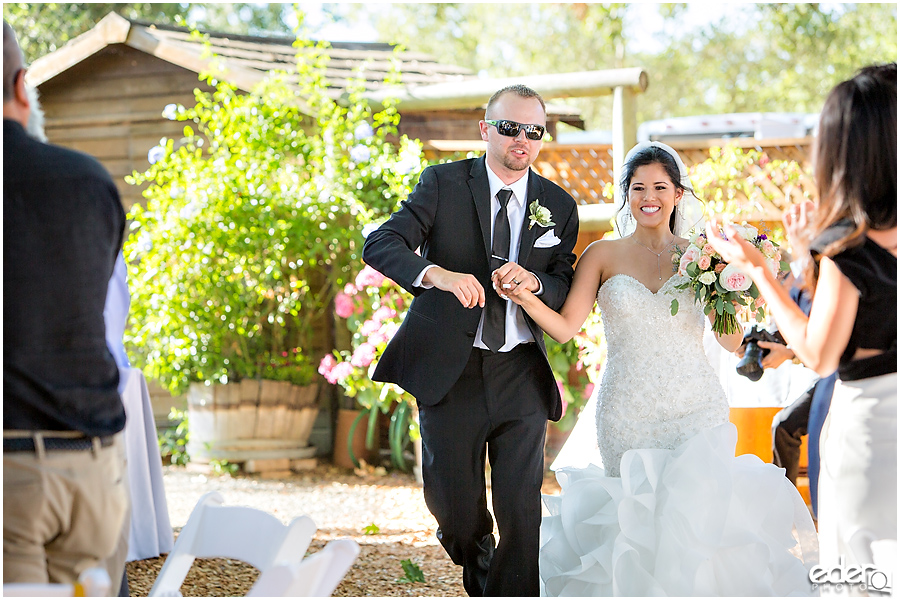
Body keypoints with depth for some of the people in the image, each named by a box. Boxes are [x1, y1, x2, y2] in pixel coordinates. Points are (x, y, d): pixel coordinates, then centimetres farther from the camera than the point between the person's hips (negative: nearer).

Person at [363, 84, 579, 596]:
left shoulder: (559, 205, 7)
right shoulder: (444, 183, -3)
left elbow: (568, 291, 4)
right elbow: (381, 244, -15)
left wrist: (533, 280, -20)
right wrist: (437, 274, -34)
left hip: (522, 375, 1)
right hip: (450, 369, -1)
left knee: (521, 510, -1)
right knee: (452, 504, 11)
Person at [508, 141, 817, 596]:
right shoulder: (603, 256, 4)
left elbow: (732, 343, 2)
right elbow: (565, 328, -5)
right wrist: (526, 298, -23)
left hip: (695, 411, 0)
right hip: (627, 416, 0)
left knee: (698, 515, -11)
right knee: (638, 518, 3)